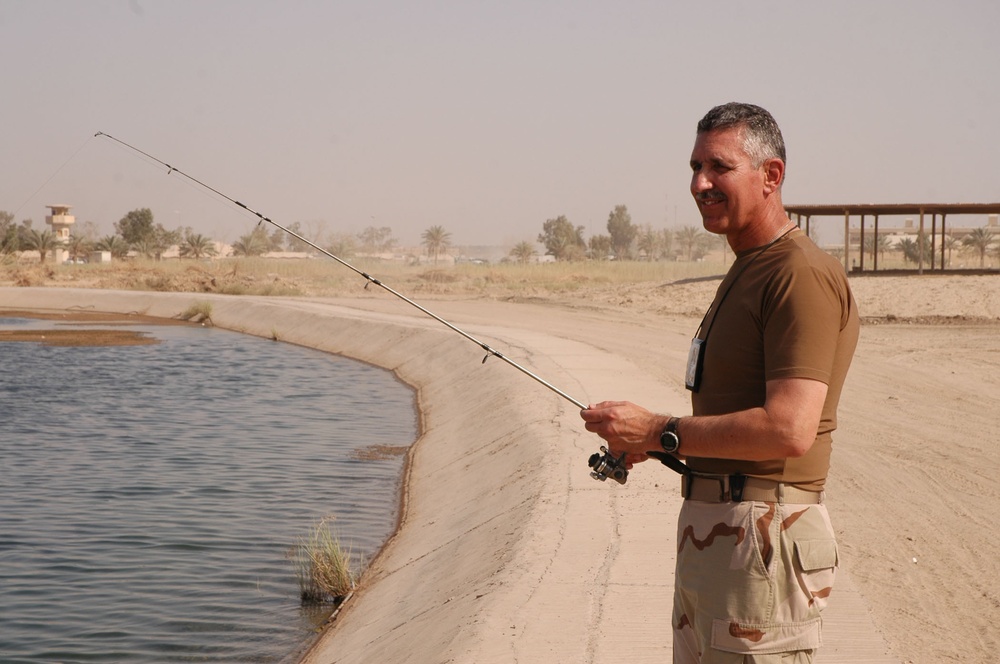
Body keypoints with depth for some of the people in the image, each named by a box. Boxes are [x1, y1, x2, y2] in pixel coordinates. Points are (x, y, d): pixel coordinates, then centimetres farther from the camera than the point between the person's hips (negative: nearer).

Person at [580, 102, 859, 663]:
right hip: (709, 533, 10)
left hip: (763, 541, -10)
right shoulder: (747, 272, 17)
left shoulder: (802, 276, -16)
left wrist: (660, 431, -18)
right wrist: (647, 441, 10)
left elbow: (790, 429, -25)